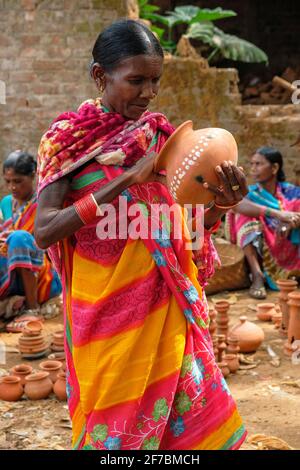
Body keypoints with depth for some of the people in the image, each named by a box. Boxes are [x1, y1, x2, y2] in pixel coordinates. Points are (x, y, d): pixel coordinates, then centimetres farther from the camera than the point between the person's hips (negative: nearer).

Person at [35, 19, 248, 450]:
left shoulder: (161, 134, 6)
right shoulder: (67, 138, -6)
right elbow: (44, 231, -17)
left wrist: (220, 205, -15)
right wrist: (128, 178, -24)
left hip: (167, 305, 4)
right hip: (108, 309, -3)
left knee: (190, 410, 9)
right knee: (114, 420, 7)